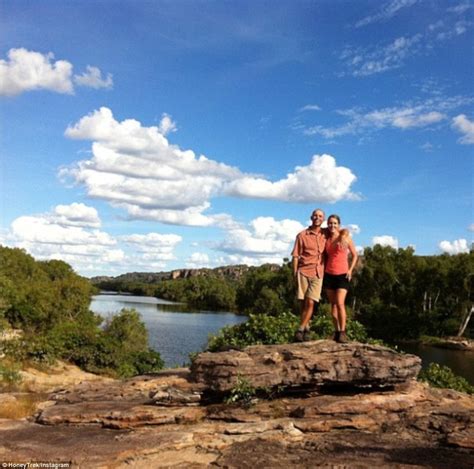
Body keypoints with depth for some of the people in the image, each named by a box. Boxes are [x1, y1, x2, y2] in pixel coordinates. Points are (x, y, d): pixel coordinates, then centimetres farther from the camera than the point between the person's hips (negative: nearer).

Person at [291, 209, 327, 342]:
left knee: (311, 303, -10)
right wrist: (295, 273, -2)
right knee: (303, 303, 1)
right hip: (303, 272, -1)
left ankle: (300, 330, -4)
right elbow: (295, 256, 4)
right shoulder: (302, 235, 5)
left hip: (318, 273, 1)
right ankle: (306, 328, 13)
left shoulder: (325, 234, 10)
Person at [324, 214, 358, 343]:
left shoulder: (345, 237, 0)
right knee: (333, 304, 4)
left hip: (342, 275, -3)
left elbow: (354, 255, 7)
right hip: (329, 275, 3)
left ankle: (342, 332, -8)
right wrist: (322, 270, 5)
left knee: (340, 303, -15)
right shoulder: (327, 239, 9)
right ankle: (337, 331, 11)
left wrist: (350, 270, -4)